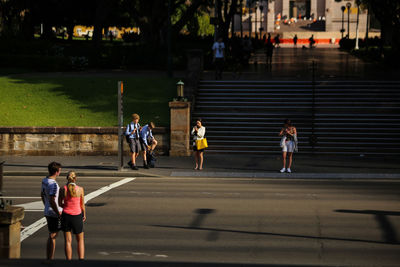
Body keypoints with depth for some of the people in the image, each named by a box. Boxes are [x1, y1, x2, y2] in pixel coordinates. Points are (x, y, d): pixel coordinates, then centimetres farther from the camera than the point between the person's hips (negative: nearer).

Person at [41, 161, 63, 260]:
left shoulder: (44, 181, 7)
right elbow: (52, 201, -27)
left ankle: (48, 258, 24)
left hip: (47, 212, 9)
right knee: (53, 237, -2)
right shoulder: (53, 184, -22)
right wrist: (58, 213, -18)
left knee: (51, 236, 18)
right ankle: (51, 259, 4)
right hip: (54, 214, -9)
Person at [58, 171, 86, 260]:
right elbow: (82, 205, -1)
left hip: (66, 216, 1)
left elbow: (60, 204, 1)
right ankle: (81, 260, 8)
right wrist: (84, 215, 15)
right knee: (80, 240, 16)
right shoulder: (80, 189, -11)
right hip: (77, 216, -1)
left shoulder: (62, 189, -9)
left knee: (67, 241, 10)